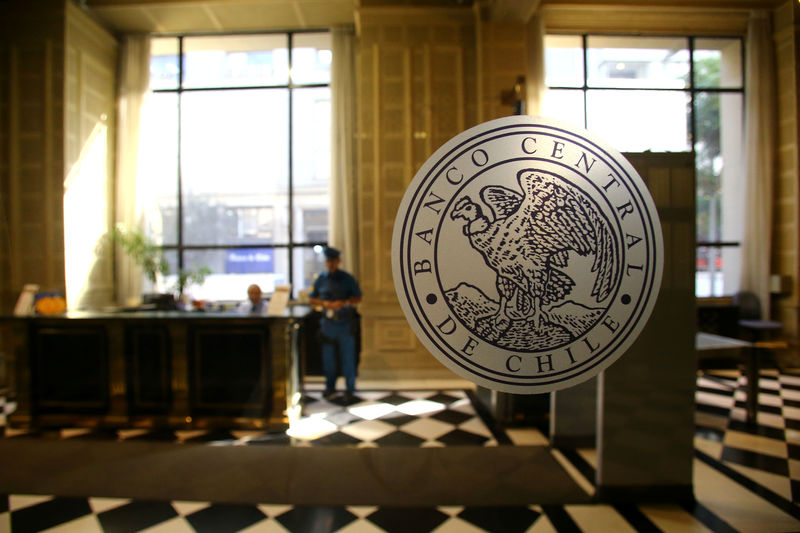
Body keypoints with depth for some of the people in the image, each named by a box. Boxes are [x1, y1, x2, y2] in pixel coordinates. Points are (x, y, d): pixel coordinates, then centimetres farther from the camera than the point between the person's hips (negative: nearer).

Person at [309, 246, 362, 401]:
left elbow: (358, 298, 1)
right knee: (327, 357, 10)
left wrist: (343, 303, -16)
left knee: (348, 357, 1)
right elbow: (311, 299, 9)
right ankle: (330, 386, 26)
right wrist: (323, 303, -11)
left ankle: (349, 389, 13)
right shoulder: (320, 279, 6)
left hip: (345, 324, -2)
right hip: (327, 323, 3)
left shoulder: (347, 278, -1)